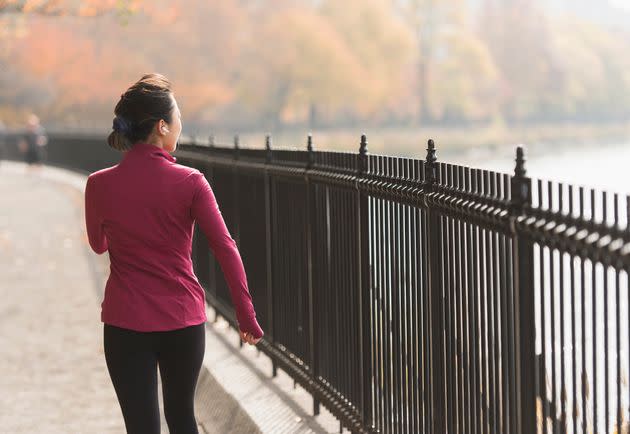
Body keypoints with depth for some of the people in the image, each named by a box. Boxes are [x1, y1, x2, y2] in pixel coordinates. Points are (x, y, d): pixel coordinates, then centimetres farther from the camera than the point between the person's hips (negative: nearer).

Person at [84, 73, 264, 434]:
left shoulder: (100, 185, -6)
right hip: (184, 320, 0)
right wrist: (247, 317, -3)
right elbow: (226, 250, -10)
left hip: (126, 323, 0)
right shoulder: (189, 182, -9)